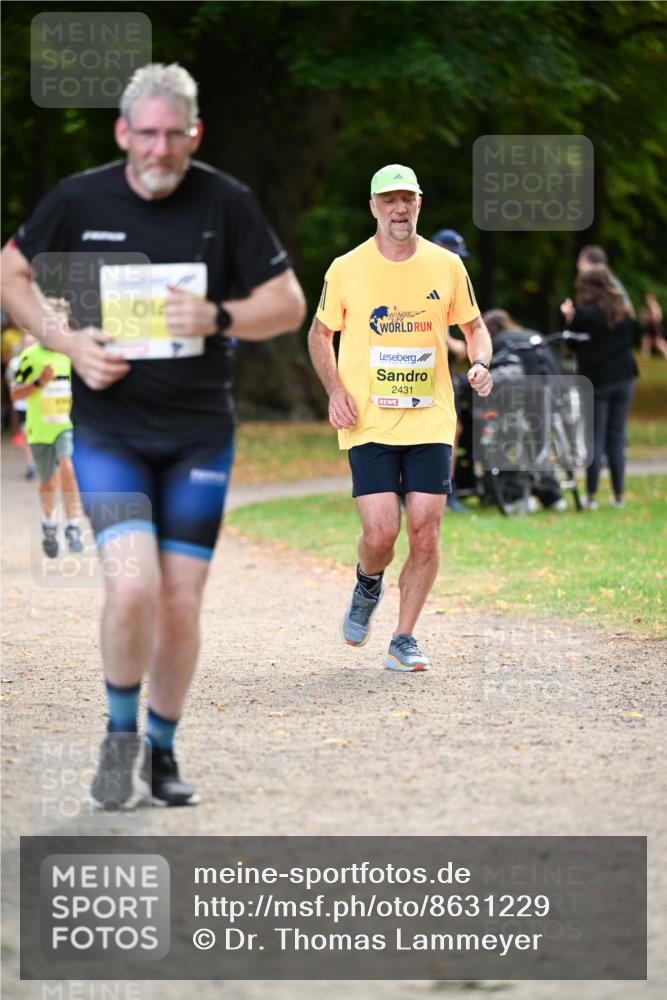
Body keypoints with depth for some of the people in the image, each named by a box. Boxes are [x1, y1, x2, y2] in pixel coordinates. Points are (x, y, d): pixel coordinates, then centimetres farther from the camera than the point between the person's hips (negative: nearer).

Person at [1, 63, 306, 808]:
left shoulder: (226, 203, -3)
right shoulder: (78, 201, -4)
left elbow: (288, 305, 1)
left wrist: (217, 317, -18)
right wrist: (66, 341, -5)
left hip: (199, 435, 2)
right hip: (108, 431, -1)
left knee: (181, 600, 3)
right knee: (133, 584, -19)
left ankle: (162, 750, 24)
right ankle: (121, 733, 6)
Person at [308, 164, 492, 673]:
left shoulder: (447, 266, 3)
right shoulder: (346, 270, -1)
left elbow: (474, 327, 15)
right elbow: (320, 333, 12)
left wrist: (480, 363, -7)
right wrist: (335, 389, -3)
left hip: (431, 423, 2)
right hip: (369, 424, -2)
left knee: (426, 535, -4)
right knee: (379, 534, -12)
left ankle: (404, 640, 11)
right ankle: (368, 587, 24)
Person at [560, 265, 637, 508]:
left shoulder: (584, 314, -11)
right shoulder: (622, 312, 5)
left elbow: (575, 346, -5)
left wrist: (570, 319, 2)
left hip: (595, 381, -4)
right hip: (623, 378, 4)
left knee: (595, 439, -1)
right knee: (617, 438, 8)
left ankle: (591, 496, -1)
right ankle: (618, 495, 8)